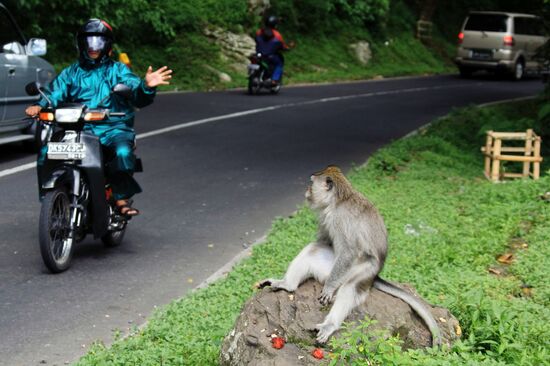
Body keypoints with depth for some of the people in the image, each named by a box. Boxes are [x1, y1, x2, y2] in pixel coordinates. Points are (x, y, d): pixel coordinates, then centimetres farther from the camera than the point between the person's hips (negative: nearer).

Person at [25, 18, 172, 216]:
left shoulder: (118, 70, 11)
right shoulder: (71, 72, 18)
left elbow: (136, 93, -4)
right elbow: (55, 92, 5)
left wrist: (147, 86, -28)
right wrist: (39, 106, -17)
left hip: (113, 128, -2)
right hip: (78, 130, 2)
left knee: (123, 151, -34)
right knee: (46, 150, -21)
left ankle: (122, 199, -22)